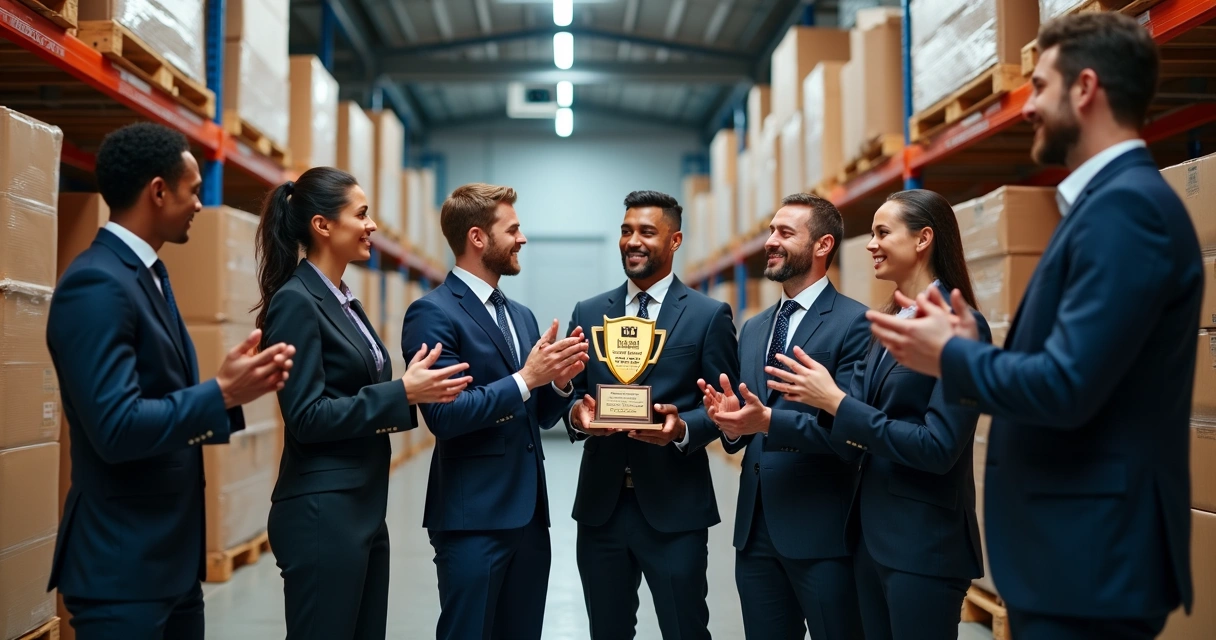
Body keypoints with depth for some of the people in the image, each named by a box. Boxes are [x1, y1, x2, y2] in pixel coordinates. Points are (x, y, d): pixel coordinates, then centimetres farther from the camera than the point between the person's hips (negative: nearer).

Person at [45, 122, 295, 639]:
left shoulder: (147, 275, 12)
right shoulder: (96, 284, -19)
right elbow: (116, 428, -26)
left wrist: (232, 389, -3)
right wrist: (222, 393, -19)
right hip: (121, 563, -9)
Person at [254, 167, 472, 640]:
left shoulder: (344, 301, 14)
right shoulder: (295, 301, -14)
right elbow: (307, 418, -19)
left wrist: (412, 388, 1)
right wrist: (402, 392, -21)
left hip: (363, 508, 9)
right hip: (321, 514, -9)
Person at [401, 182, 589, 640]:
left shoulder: (522, 316, 15)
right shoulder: (433, 313, -10)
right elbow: (443, 416, -18)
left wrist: (558, 380, -4)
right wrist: (525, 378, -20)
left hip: (530, 513, 8)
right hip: (474, 517, -7)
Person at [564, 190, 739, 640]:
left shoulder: (710, 315, 0)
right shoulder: (588, 313, 10)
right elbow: (573, 393, 11)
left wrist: (682, 428, -21)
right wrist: (577, 413, -12)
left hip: (675, 506, -3)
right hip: (600, 504, 4)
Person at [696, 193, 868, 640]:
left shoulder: (856, 322, -9)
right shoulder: (753, 329, 14)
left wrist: (770, 421, -27)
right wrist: (732, 422, -8)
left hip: (821, 529, -7)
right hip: (755, 527, 7)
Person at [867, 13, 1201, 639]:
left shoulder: (1127, 204, -18)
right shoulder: (1110, 200, 13)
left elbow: (1066, 387, -25)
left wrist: (951, 356, -10)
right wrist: (975, 348, 3)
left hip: (1090, 556, -10)